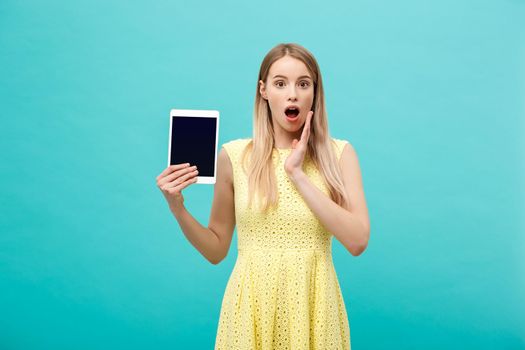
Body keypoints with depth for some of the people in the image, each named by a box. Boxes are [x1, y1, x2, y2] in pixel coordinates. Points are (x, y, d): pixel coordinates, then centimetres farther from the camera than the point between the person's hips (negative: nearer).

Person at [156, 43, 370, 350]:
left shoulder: (339, 153, -2)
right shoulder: (234, 155, -2)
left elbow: (358, 241, -14)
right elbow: (216, 251, 5)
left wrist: (298, 175, -15)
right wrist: (177, 208, -12)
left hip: (313, 304, 0)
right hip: (253, 305, 0)